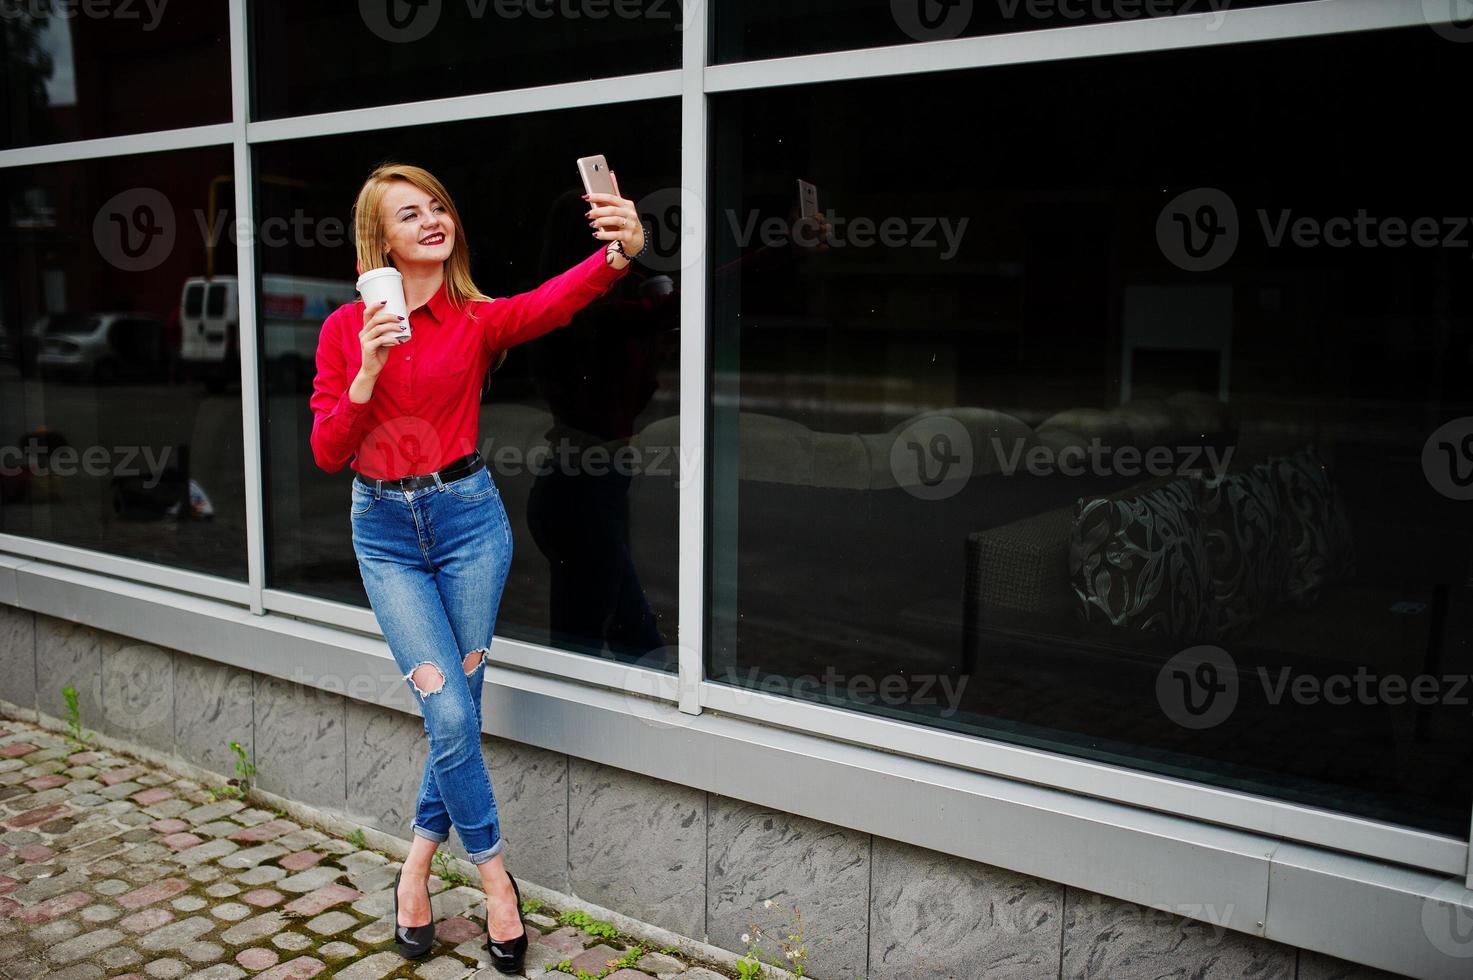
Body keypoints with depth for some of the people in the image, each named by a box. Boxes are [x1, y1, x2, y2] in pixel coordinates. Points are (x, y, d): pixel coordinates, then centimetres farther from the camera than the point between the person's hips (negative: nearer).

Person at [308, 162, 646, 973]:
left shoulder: (480, 321, -3)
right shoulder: (346, 328, 1)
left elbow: (555, 299, -26)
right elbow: (326, 453, -3)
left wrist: (620, 252, -46)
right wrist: (368, 373, -19)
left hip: (467, 518, 0)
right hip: (384, 532, 0)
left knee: (457, 709, 7)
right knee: (450, 716, -5)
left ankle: (418, 863, 30)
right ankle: (495, 877, 15)